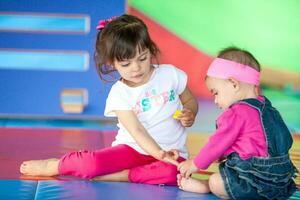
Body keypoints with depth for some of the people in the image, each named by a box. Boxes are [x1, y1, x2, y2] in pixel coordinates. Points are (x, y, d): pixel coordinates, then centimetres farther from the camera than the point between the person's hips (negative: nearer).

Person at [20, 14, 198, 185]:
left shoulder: (171, 74, -1)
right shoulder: (119, 93, -6)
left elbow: (190, 101, 16)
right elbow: (137, 131, -16)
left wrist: (190, 114, -8)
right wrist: (159, 154, -32)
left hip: (171, 152, 1)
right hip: (133, 148, -1)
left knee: (174, 172, -38)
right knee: (90, 163, -29)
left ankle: (117, 175, -24)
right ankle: (54, 166, 1)